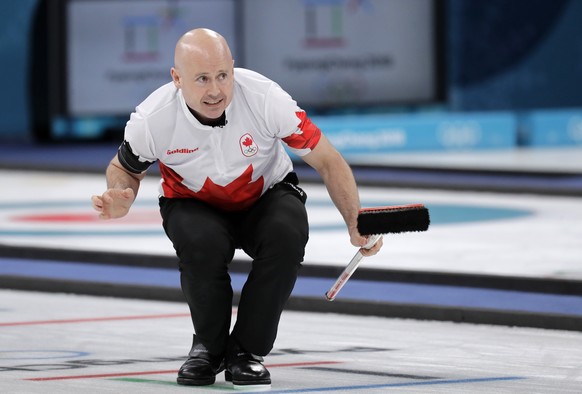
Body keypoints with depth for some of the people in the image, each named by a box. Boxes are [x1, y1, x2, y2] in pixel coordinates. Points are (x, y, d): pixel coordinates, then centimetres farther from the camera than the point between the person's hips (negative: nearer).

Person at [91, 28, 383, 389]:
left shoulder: (265, 97, -29)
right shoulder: (153, 118, -25)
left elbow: (328, 160, -18)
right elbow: (124, 168, -2)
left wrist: (356, 224, -27)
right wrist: (120, 200, -24)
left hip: (265, 197, 0)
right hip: (195, 205, 0)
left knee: (287, 232, -33)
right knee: (202, 242, -34)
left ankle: (246, 350, -12)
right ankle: (208, 348, -5)